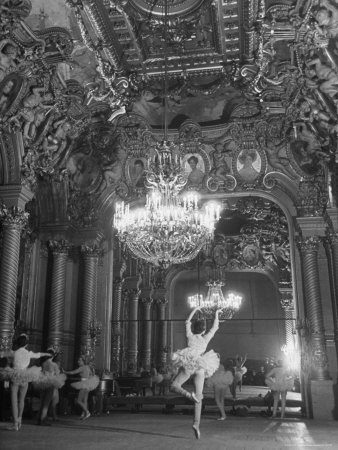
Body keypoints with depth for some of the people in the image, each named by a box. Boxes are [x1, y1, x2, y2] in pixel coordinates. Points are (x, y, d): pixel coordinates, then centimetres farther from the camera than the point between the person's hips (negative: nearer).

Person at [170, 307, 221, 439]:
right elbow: (214, 327, 25)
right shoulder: (205, 338, 12)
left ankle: (188, 394, -30)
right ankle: (196, 424, -10)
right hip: (200, 367, 1)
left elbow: (187, 322, 28)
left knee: (174, 386, -1)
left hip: (188, 364, -1)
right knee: (199, 397, 4)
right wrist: (216, 314, 35)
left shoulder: (190, 336, 13)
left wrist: (194, 310, 39)